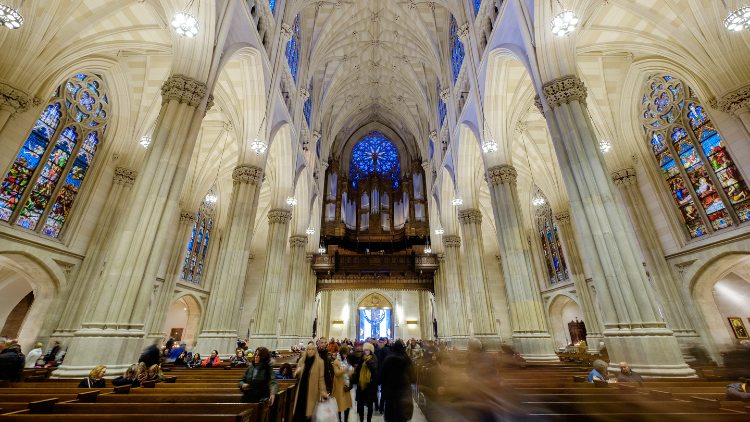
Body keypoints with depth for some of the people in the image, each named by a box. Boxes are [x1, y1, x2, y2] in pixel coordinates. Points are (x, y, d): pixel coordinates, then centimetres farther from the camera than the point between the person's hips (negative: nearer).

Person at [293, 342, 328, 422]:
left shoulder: (319, 362, -5)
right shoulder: (301, 360, 6)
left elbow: (321, 377, -5)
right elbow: (296, 376, 11)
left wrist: (323, 391, -11)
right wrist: (297, 372, -11)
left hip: (312, 391, -3)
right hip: (302, 389, 3)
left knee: (308, 412, 1)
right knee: (299, 412, 1)